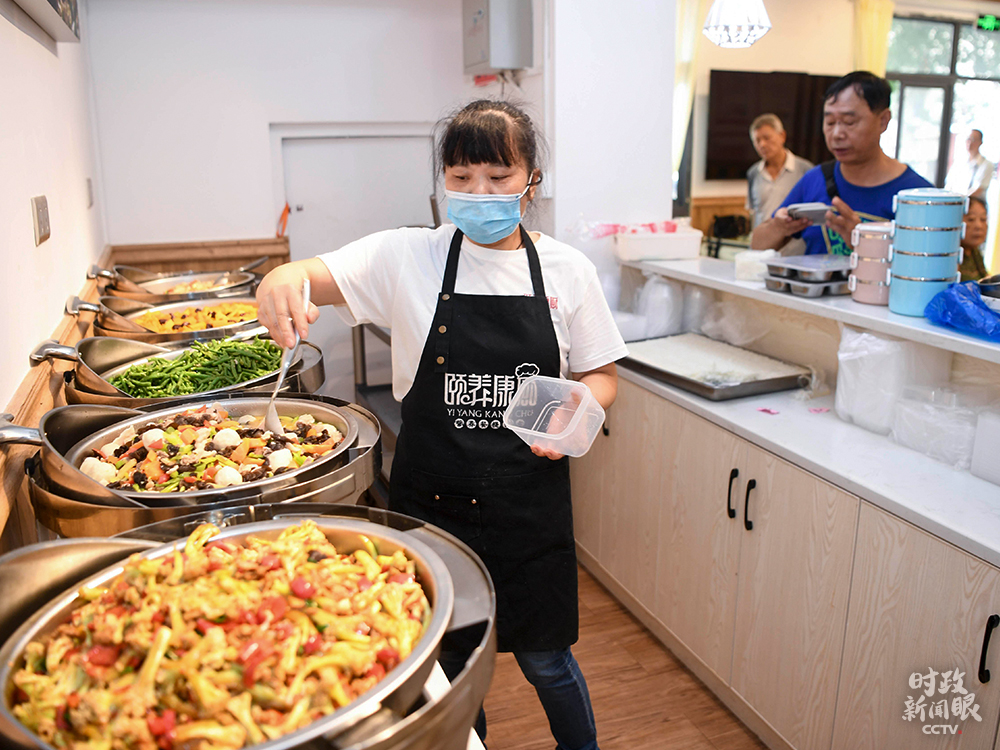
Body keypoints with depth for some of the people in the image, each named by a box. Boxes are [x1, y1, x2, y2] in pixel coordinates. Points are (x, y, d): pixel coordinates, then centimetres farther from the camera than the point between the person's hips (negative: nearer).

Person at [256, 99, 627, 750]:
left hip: (530, 497, 0)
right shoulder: (408, 257, -6)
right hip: (432, 495, 0)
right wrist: (284, 279, -38)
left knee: (543, 658, 15)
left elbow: (601, 376, 6)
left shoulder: (567, 269, -3)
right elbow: (319, 275, -15)